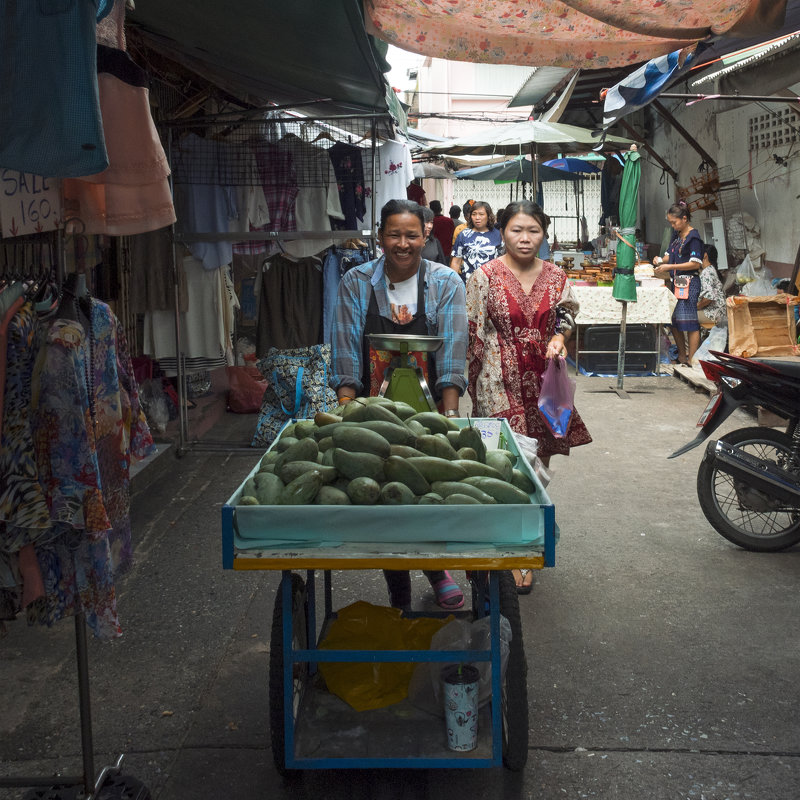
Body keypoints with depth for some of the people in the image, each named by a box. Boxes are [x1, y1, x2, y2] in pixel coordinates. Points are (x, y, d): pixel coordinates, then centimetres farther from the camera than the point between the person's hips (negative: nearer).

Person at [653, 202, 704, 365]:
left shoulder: (693, 237, -10)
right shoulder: (677, 235, 15)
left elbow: (695, 264, -16)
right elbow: (670, 254, 24)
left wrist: (669, 267, -18)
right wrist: (661, 260, 1)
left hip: (689, 282, -9)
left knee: (689, 322, -9)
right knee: (674, 320, 10)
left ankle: (691, 360, -5)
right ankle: (682, 355, 22)